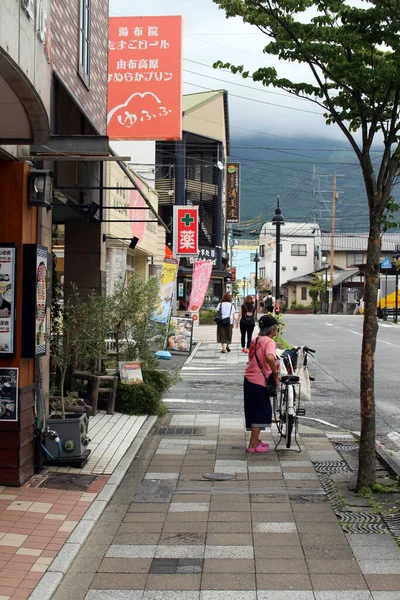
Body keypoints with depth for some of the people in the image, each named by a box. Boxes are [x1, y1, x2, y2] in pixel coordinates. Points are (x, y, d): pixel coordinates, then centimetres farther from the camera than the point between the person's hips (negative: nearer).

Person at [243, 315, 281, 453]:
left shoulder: (256, 340, 11)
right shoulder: (269, 342, -15)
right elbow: (269, 357, -35)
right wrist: (275, 372, -21)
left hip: (249, 379, 8)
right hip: (259, 382, -8)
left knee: (255, 411, 19)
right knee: (261, 411, 1)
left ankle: (255, 440, 30)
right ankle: (253, 445, 2)